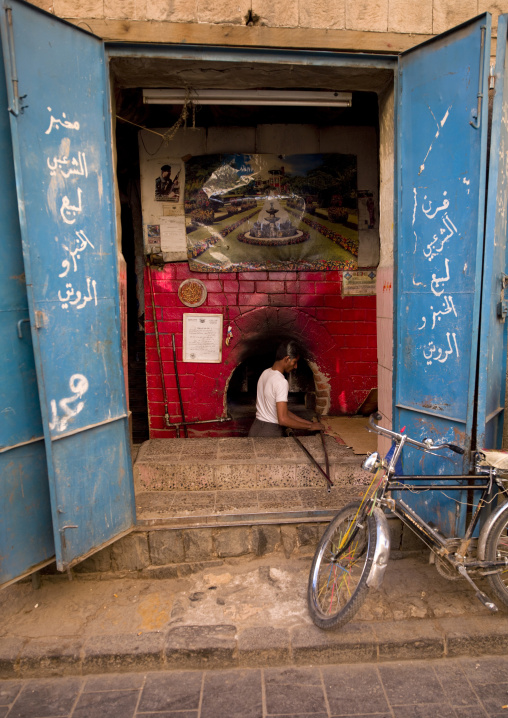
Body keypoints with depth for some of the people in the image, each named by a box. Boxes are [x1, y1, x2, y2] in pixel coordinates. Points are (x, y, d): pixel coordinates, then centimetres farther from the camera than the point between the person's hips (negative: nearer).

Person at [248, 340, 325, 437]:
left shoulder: (265, 373, 7)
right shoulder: (281, 382, -20)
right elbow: (283, 419, -25)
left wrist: (308, 422, 7)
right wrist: (309, 426, -14)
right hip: (271, 433, -8)